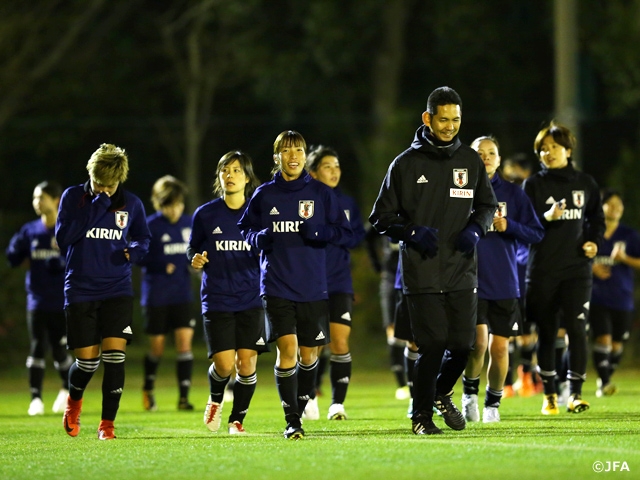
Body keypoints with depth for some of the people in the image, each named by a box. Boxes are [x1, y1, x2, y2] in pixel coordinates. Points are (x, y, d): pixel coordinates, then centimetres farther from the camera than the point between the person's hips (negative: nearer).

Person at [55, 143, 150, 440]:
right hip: (80, 291, -1)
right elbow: (63, 238, -14)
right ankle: (74, 400, 34)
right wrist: (95, 207, -21)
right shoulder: (73, 197, -2)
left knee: (114, 354, -13)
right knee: (87, 360, 1)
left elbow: (143, 238, 18)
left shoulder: (131, 204, 3)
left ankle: (107, 424, -3)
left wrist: (135, 250, -6)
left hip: (117, 290, 1)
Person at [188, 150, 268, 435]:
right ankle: (215, 400, 25)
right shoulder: (205, 214, 1)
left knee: (247, 364, -5)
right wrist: (195, 260, -10)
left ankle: (237, 419, 16)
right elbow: (192, 250, 12)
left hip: (251, 300, 1)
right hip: (217, 301, -1)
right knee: (224, 365, -9)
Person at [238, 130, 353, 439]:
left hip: (312, 287, 1)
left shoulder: (321, 193, 3)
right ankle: (291, 422, -7)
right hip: (276, 287, -1)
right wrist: (259, 237, -7)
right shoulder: (264, 195, 5)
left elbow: (345, 234, 4)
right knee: (287, 349, -12)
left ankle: (300, 407, 33)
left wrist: (319, 232, -16)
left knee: (309, 353, 8)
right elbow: (245, 228, 16)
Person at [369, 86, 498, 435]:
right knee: (432, 346, -8)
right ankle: (421, 415, 9)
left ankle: (442, 394, 30)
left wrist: (475, 228, 0)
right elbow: (381, 218, 3)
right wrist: (412, 232, -13)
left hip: (462, 271, 3)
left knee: (462, 345, 0)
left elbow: (487, 205, 21)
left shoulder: (470, 161, 9)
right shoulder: (406, 164, -1)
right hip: (421, 272, -3)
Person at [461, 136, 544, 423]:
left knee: (499, 346, 5)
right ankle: (470, 392, 9)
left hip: (504, 284, 2)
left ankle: (493, 404, 24)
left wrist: (509, 226, -10)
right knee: (478, 341, -17)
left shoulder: (514, 194, 6)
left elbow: (537, 234, 5)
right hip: (470, 282, -2)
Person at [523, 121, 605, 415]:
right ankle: (549, 394, 15)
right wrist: (546, 218, -22)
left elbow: (596, 218, 21)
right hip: (542, 271, -1)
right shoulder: (534, 184, 2)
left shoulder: (585, 183, 8)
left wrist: (593, 241, 2)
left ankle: (575, 393, -5)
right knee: (546, 333, 5)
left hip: (576, 269, 1)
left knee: (576, 329, -11)